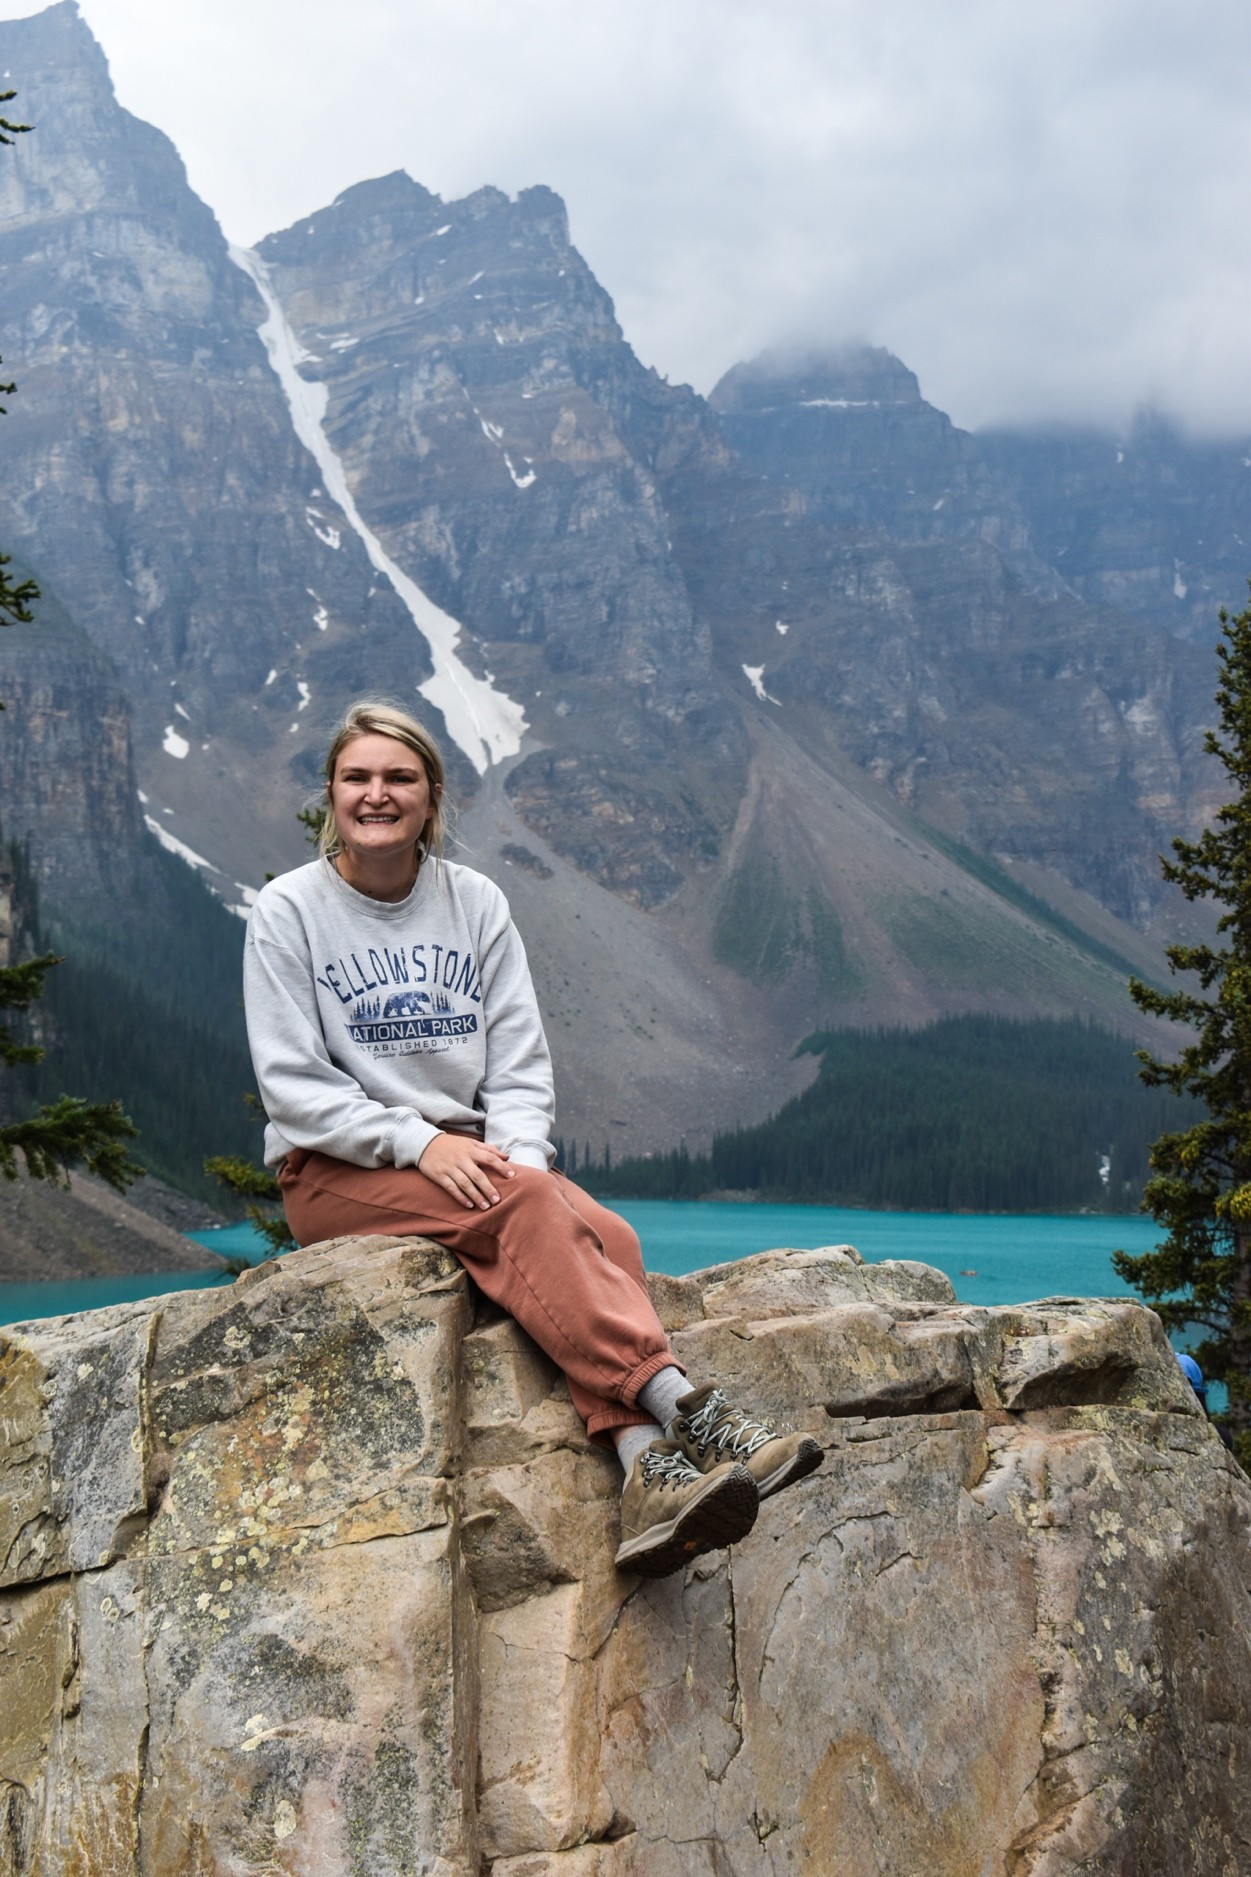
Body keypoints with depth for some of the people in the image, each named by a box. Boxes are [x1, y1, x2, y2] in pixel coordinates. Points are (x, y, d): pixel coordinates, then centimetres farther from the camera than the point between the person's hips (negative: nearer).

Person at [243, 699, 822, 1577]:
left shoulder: (477, 903, 12)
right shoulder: (290, 910, 1)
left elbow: (521, 1061, 7)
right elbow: (292, 1084, -6)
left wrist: (518, 1153, -14)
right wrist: (417, 1142, -19)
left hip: (466, 1157, 4)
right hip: (336, 1173, -4)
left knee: (605, 1234, -29)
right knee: (527, 1209, -34)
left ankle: (650, 1474, -47)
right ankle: (687, 1410, -45)